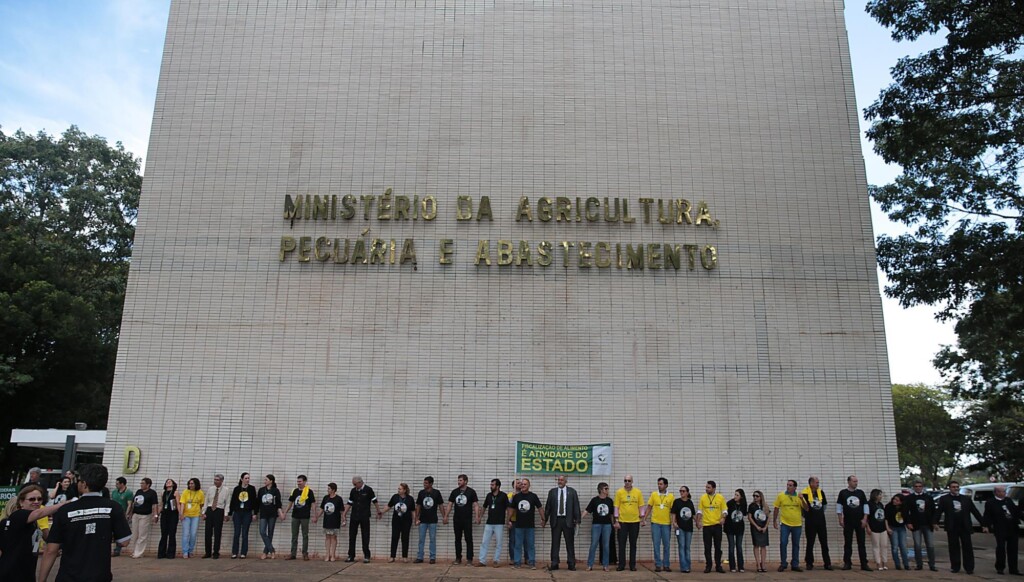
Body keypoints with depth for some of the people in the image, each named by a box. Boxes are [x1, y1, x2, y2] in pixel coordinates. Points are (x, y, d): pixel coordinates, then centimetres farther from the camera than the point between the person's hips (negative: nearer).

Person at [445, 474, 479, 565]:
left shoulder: (471, 492, -3)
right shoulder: (454, 492, 7)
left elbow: (475, 505, -6)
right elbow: (450, 505, 10)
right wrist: (446, 516, 4)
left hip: (467, 520, -4)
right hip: (456, 519, 4)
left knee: (469, 539, -2)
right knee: (457, 539, 10)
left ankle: (469, 559, 3)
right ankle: (458, 558, 18)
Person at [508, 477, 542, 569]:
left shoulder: (533, 496, -1)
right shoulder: (516, 496, 4)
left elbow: (539, 508, 3)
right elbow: (512, 509, 11)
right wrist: (509, 520, 7)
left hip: (530, 525, -1)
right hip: (519, 525, 2)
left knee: (530, 545, 4)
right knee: (518, 545, 6)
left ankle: (532, 563, 10)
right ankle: (517, 562, 13)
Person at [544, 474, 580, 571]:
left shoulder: (572, 492, 3)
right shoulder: (552, 491, 6)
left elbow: (576, 506, 1)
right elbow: (548, 506, 7)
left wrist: (577, 520, -4)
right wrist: (545, 519, 5)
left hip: (568, 520, -1)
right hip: (556, 520, 1)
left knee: (570, 543, 3)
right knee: (555, 543, 3)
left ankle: (571, 564, 10)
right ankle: (554, 564, 8)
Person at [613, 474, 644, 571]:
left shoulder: (638, 492, 1)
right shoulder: (619, 492, -2)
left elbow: (641, 506, 5)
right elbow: (616, 507, -2)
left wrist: (642, 519, 1)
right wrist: (616, 521, -6)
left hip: (635, 522, 1)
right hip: (622, 522, -1)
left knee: (633, 544, 8)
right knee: (622, 544, 3)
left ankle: (632, 565, 16)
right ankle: (621, 565, 11)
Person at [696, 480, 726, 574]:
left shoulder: (720, 497, -1)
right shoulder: (703, 497, 1)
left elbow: (724, 510, 2)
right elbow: (700, 511, 5)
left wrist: (723, 518, -16)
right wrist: (698, 521, -5)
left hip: (717, 525, -1)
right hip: (706, 525, 1)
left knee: (718, 547, 5)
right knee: (707, 547, 4)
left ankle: (718, 566, 14)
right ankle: (708, 566, 12)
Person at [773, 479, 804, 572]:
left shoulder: (799, 497, 1)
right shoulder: (780, 496, -2)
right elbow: (776, 509, 4)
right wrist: (774, 521, 4)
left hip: (797, 524, 2)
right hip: (785, 524, -2)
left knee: (796, 545, 10)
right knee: (783, 543, -5)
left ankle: (795, 565, 20)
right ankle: (783, 564, 7)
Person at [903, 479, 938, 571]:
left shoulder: (929, 497, 8)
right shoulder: (909, 498, 3)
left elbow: (933, 511, 6)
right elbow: (905, 511, -1)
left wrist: (934, 522, -4)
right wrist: (908, 523, -9)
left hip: (928, 525, 1)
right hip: (916, 525, -1)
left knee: (931, 546, 2)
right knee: (917, 546, 1)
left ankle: (932, 565, 10)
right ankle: (919, 565, 8)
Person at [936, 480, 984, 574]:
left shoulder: (966, 499, 11)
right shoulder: (944, 499, 2)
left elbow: (975, 512, 10)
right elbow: (939, 511, -6)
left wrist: (983, 523, 4)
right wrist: (935, 522, -19)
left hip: (965, 527, 2)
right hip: (952, 528, -2)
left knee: (967, 547, 2)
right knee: (954, 548, 4)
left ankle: (969, 567, 9)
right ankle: (955, 567, 12)